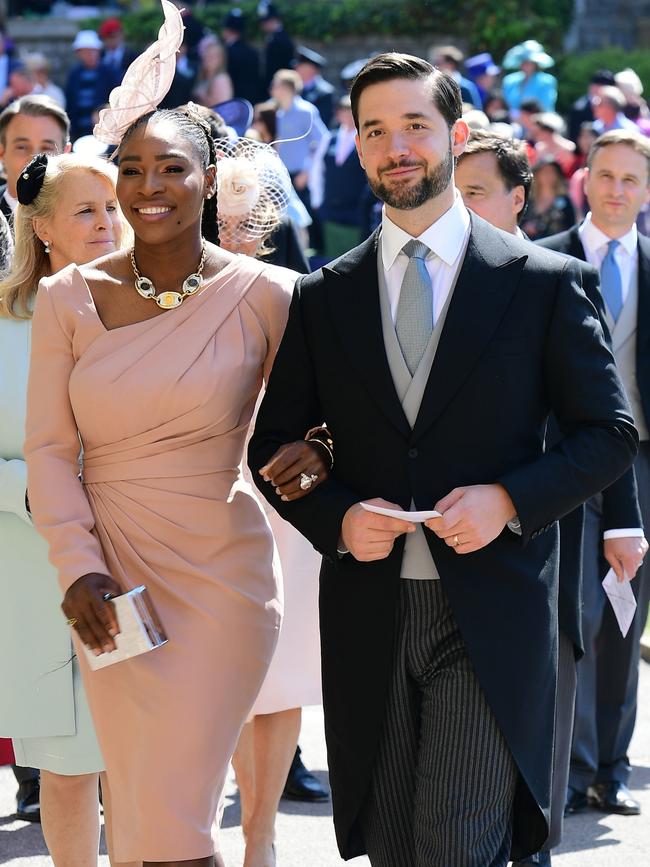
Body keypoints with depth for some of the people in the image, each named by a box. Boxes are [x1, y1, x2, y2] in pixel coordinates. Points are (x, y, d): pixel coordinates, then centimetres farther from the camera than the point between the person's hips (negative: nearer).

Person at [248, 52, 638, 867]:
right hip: (368, 610, 3)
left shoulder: (542, 281, 2)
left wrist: (510, 498, -13)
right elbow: (273, 445, 12)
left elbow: (609, 432, 3)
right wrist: (335, 516, -8)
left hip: (491, 614, -3)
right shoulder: (322, 298, 8)